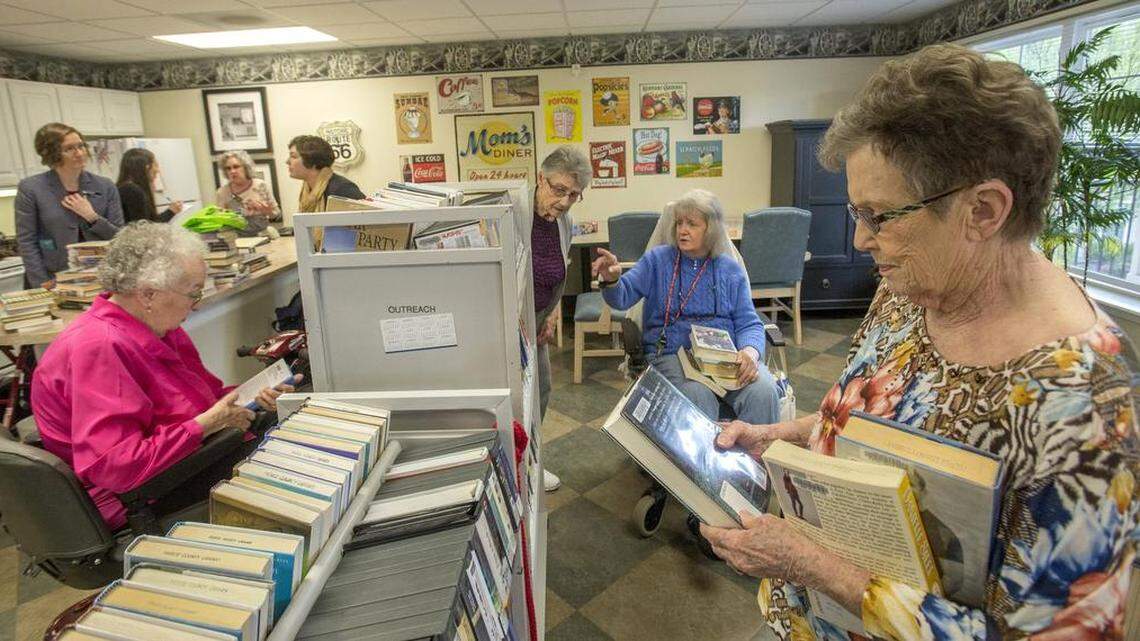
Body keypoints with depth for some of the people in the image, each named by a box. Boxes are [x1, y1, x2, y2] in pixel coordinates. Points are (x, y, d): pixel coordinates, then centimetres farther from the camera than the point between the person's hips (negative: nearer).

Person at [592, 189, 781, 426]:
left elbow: (748, 324, 9)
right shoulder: (657, 259, 9)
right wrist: (612, 280, -27)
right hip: (672, 353, -2)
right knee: (698, 396, -33)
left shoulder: (731, 269, 13)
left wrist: (750, 352, -13)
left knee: (763, 392, -27)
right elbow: (623, 297, -4)